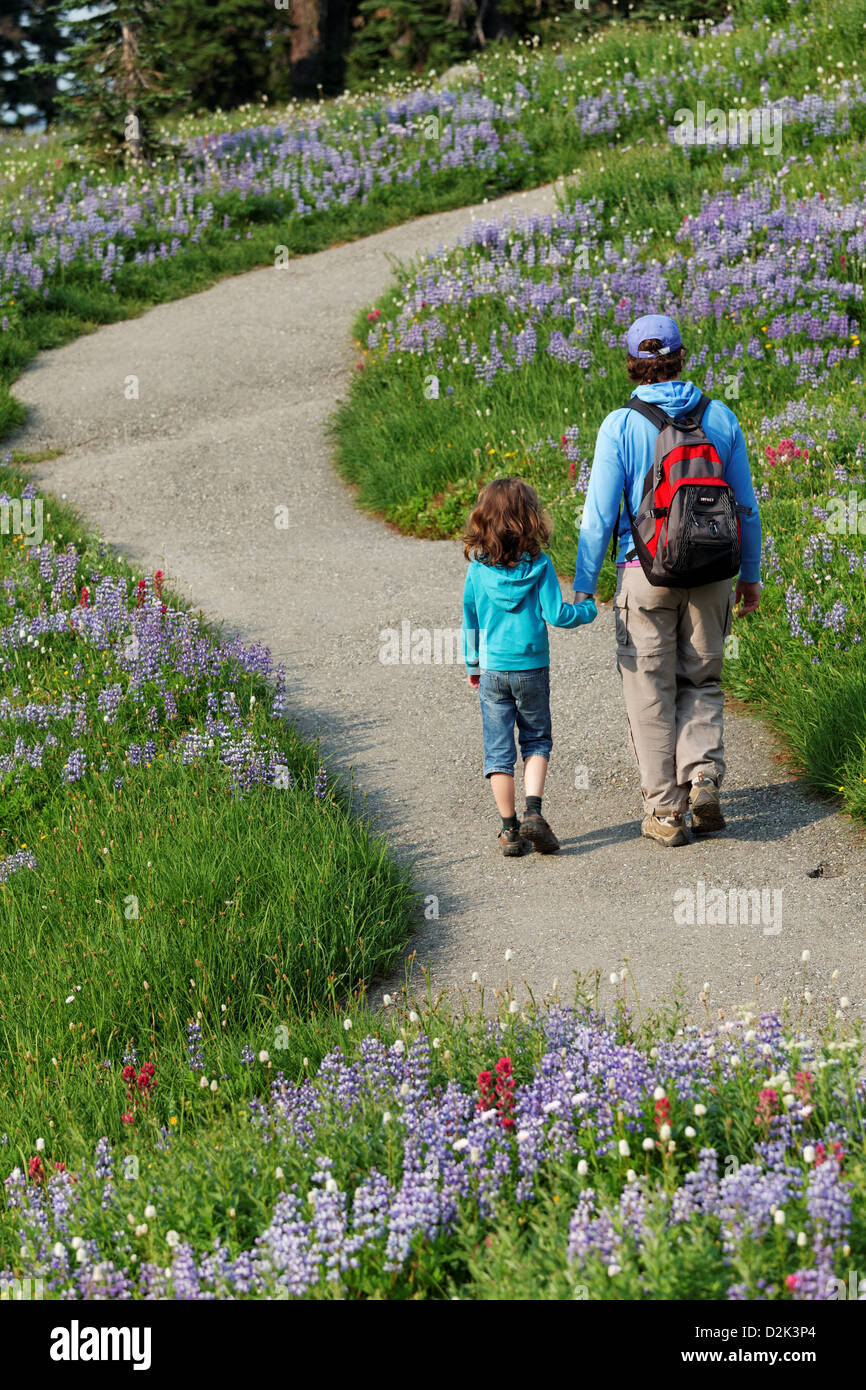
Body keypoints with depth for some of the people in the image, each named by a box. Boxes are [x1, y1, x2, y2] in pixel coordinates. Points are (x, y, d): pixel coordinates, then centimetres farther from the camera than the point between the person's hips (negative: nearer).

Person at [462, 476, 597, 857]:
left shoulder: (477, 568, -4)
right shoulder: (538, 566, -11)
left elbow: (470, 620, 4)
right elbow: (556, 614, -12)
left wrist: (473, 664, 17)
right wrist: (587, 609, 8)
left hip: (492, 669, 1)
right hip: (532, 668, -1)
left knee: (498, 749, 7)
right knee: (536, 740, 14)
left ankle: (510, 829, 7)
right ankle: (533, 812, -4)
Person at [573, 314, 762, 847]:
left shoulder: (620, 425, -9)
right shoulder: (720, 417, 0)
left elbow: (600, 513, -9)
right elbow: (746, 504, 5)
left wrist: (583, 587, -2)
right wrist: (751, 574, 16)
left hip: (646, 575, -2)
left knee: (651, 693, 7)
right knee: (702, 682, 18)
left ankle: (665, 810, 7)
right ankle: (704, 779, -3)